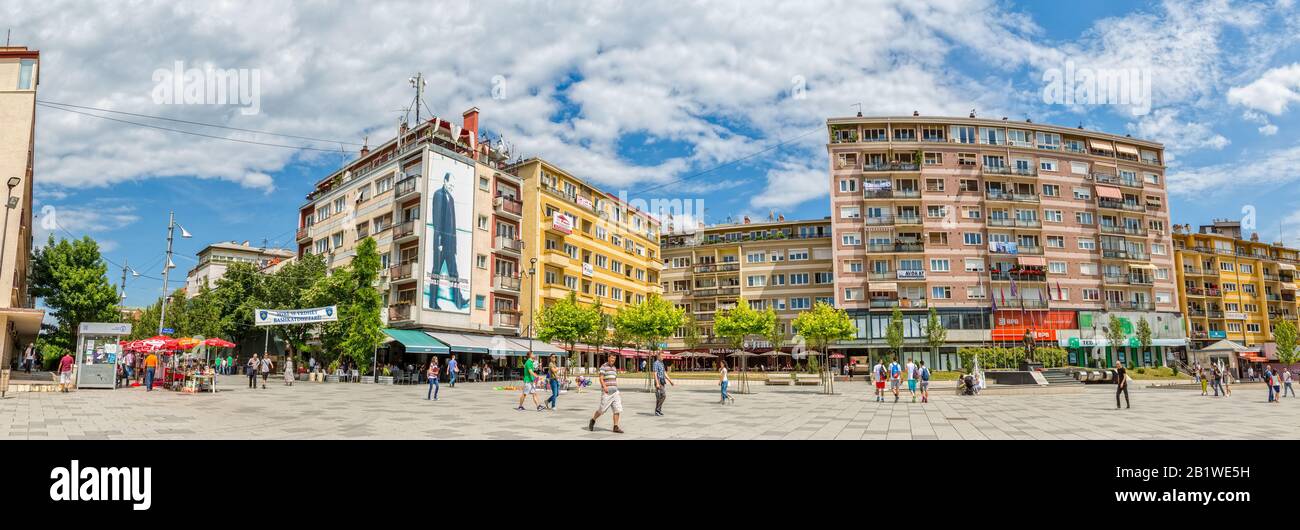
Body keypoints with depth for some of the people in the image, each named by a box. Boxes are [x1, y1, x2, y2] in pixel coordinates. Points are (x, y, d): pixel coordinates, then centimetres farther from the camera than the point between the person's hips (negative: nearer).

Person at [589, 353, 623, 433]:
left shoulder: (614, 368, 17)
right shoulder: (603, 367, -5)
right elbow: (601, 379, -13)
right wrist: (604, 387, -28)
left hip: (615, 392, 6)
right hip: (606, 392, -6)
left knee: (617, 409, -5)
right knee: (602, 409, 0)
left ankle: (616, 427, -2)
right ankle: (593, 420, 24)